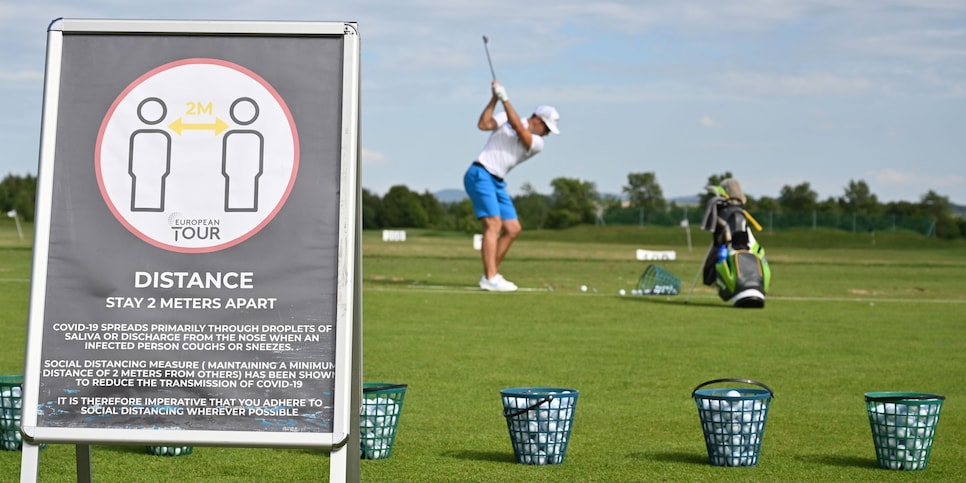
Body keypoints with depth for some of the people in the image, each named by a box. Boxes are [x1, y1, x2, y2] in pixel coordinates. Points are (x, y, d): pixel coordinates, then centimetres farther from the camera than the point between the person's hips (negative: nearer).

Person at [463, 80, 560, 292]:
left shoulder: (537, 143, 8)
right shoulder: (505, 118, 2)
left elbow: (518, 128, -9)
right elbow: (483, 124, -12)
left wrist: (505, 99, -13)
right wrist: (494, 98, -15)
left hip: (498, 183, 7)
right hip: (480, 175, -7)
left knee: (513, 229, 4)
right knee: (494, 224, -18)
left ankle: (491, 274, 13)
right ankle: (490, 279, -22)